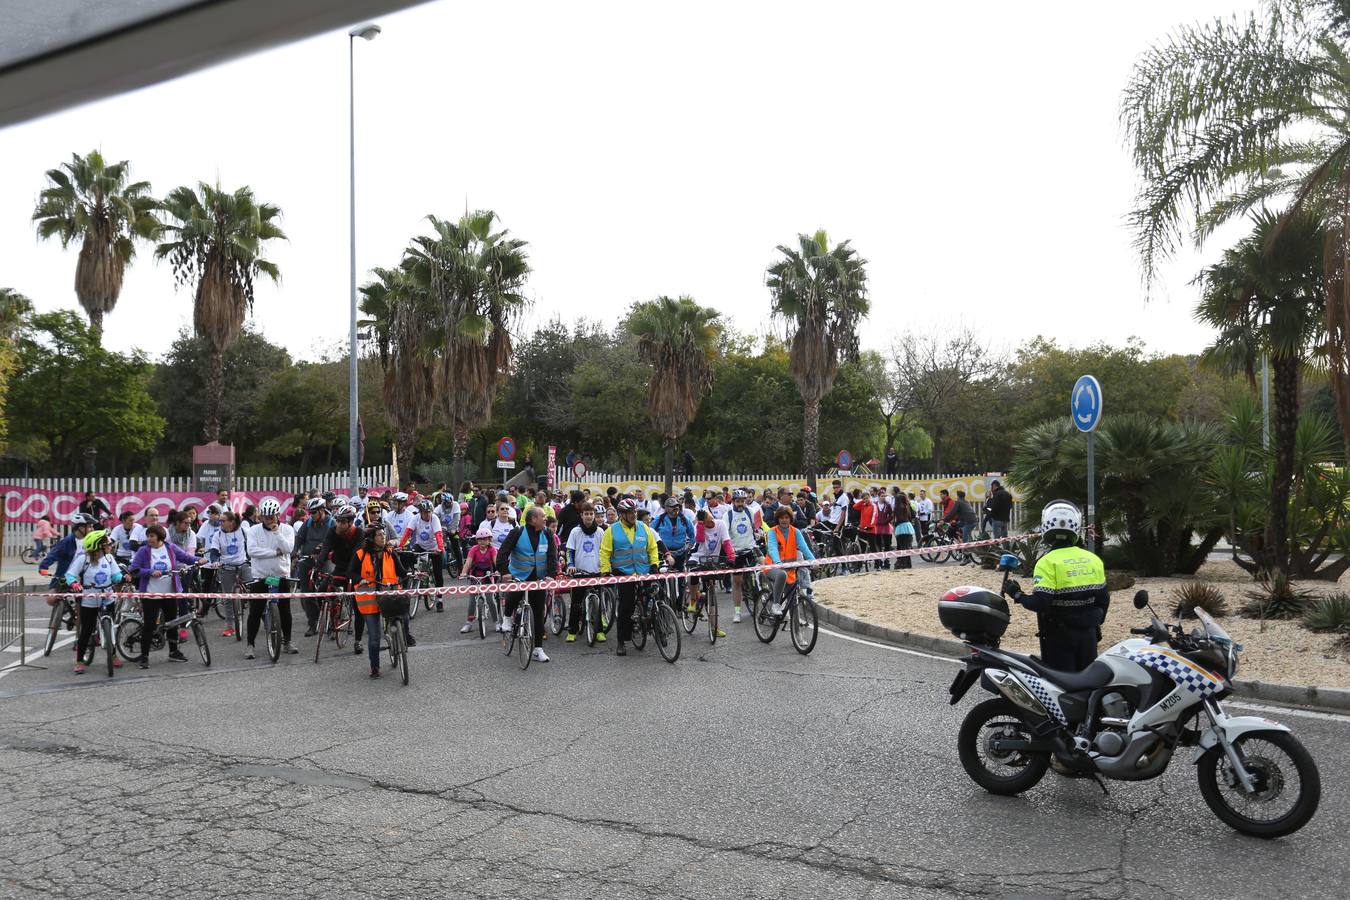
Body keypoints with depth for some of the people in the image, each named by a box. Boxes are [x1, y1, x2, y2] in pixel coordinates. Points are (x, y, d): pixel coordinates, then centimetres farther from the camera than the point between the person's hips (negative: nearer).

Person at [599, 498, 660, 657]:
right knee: (625, 609, -2)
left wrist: (654, 564, 5)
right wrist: (605, 571, -7)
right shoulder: (612, 530, -1)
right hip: (624, 575, -3)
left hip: (645, 574, 3)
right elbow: (605, 552, 0)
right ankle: (621, 643, 5)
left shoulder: (643, 528, 7)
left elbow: (652, 547, 15)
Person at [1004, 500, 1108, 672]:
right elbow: (1104, 599, 9)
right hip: (1088, 634, 5)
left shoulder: (1047, 562, -17)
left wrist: (1017, 595, -6)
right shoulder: (1094, 559, 2)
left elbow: (1039, 604, -22)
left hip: (1059, 635, -5)